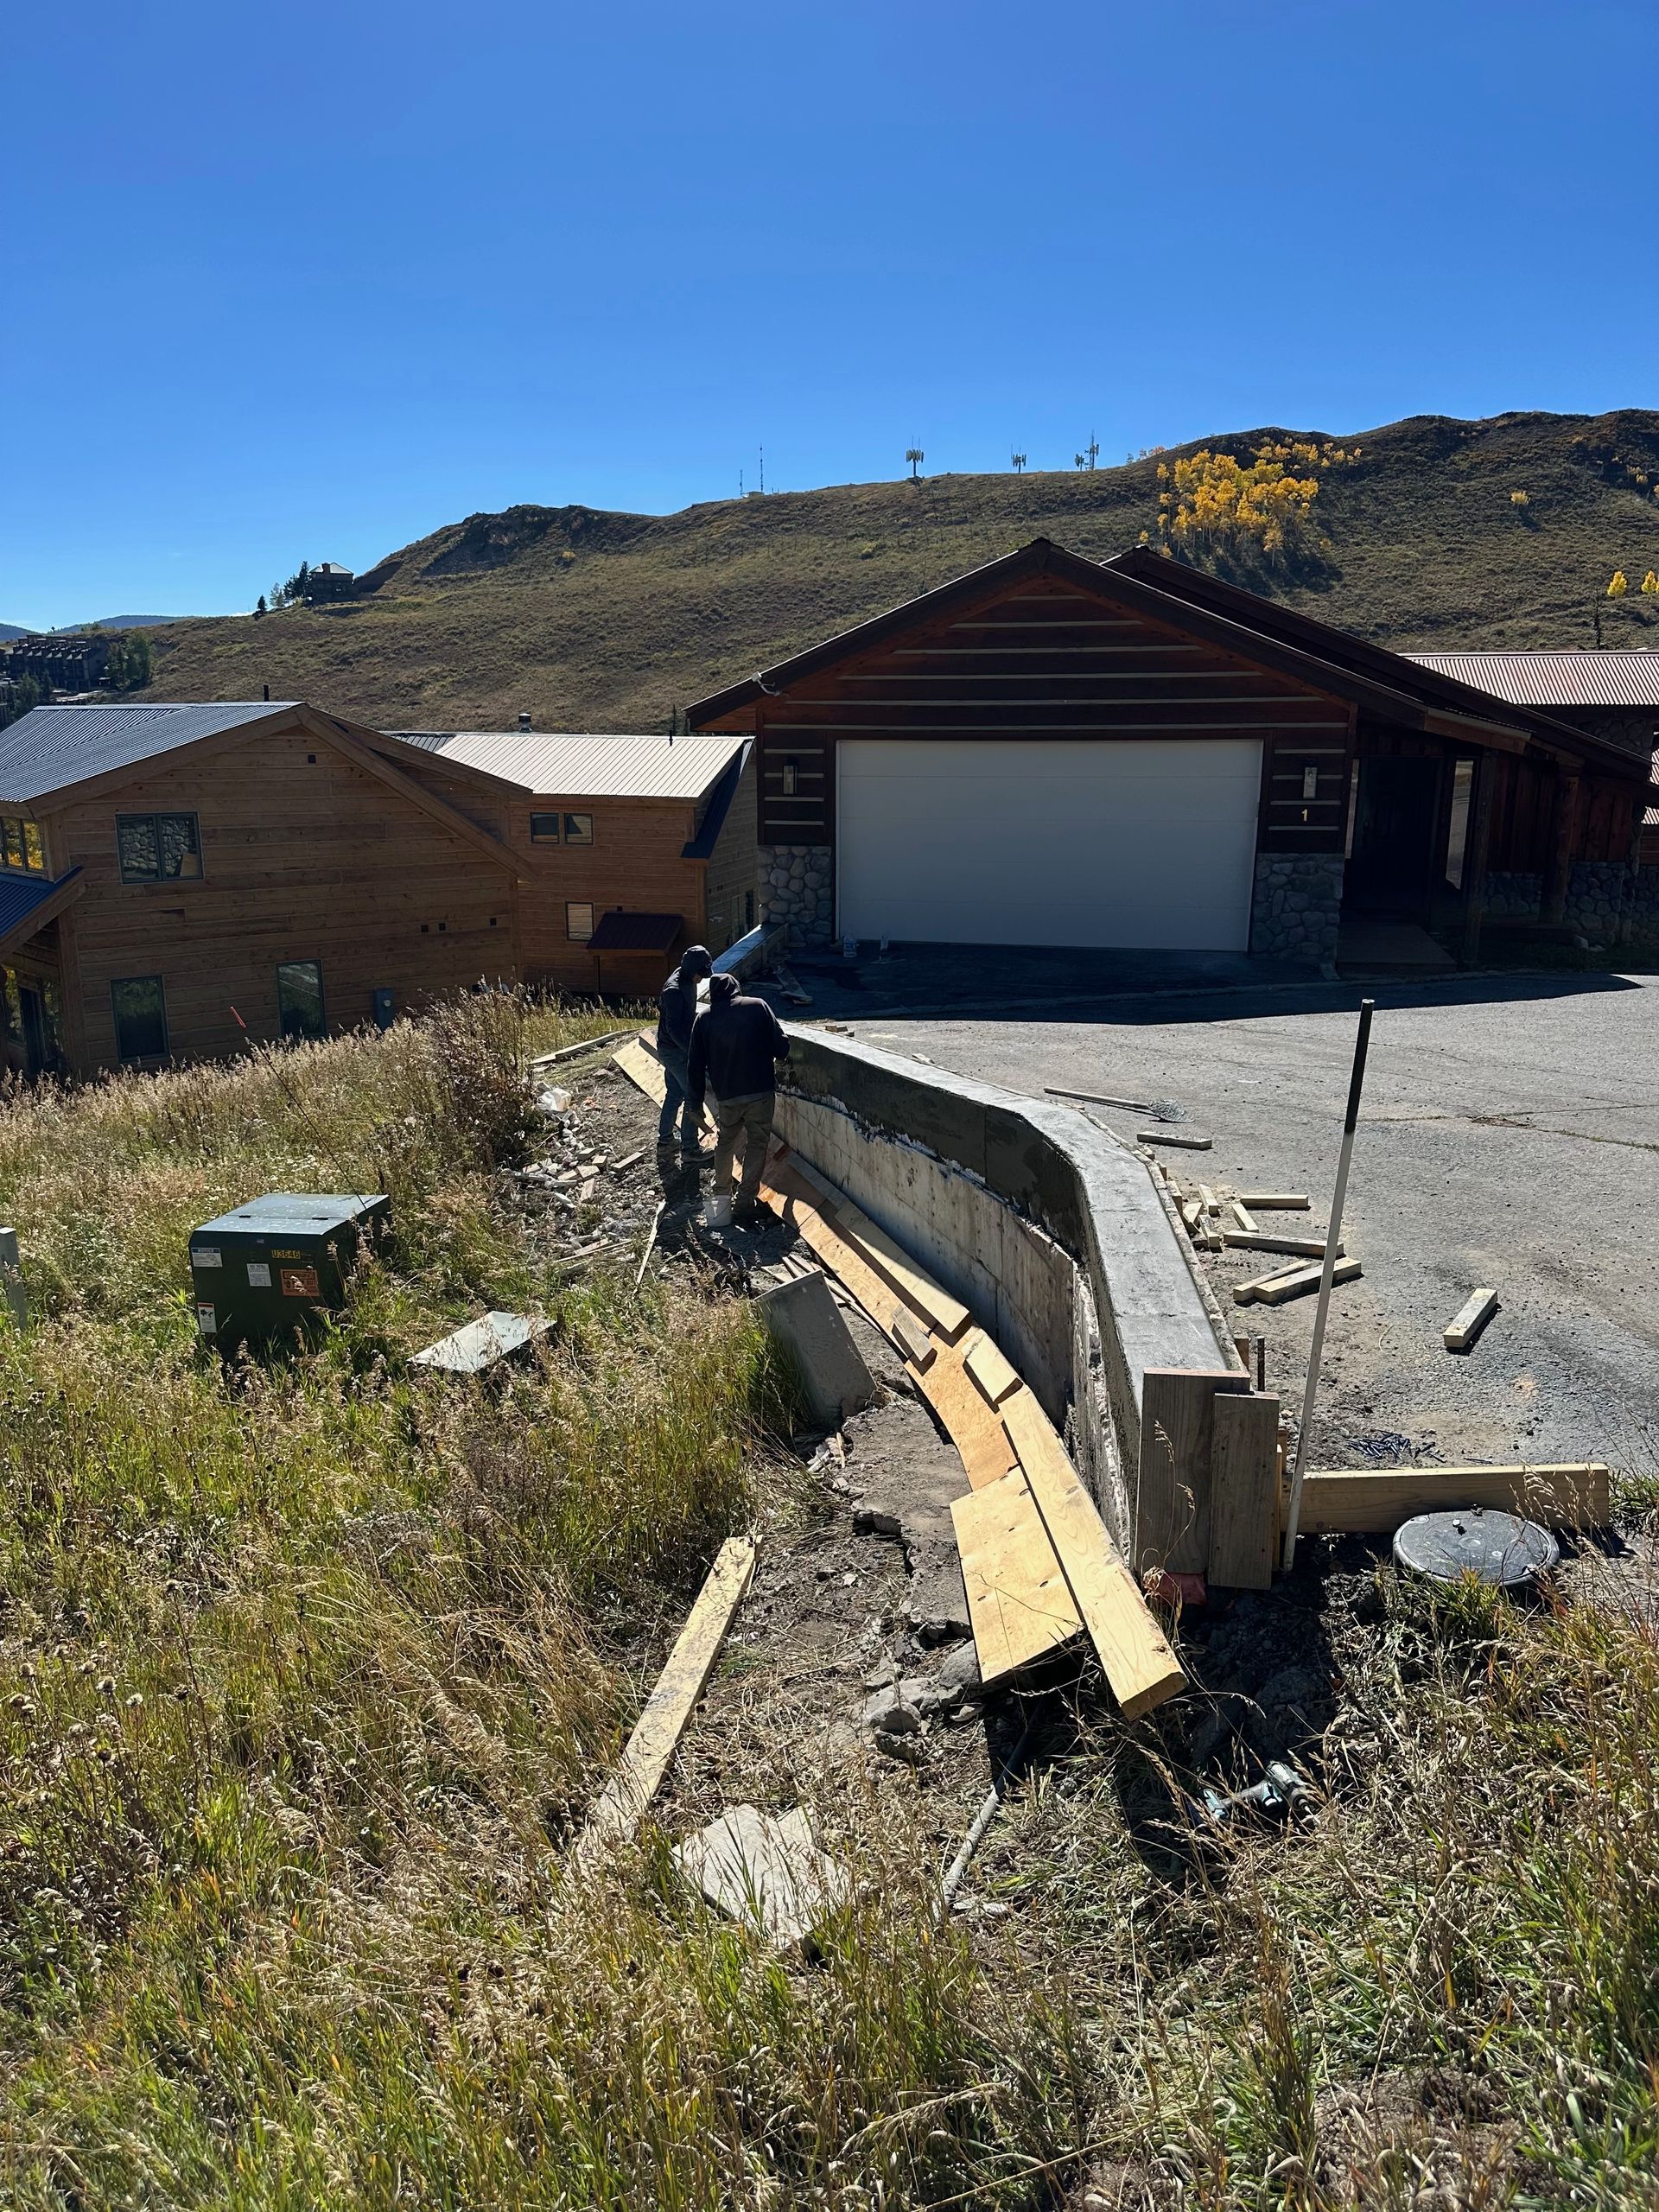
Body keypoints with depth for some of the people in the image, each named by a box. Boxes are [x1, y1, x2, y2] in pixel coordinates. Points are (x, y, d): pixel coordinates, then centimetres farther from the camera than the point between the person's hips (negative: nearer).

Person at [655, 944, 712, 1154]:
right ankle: (689, 1148, 4)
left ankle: (664, 1140, 30)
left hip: (672, 1049, 10)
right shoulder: (674, 990, -26)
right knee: (693, 1097, -3)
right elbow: (673, 1028, -27)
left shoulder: (687, 981, 5)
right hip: (675, 1051, -10)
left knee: (674, 1094, 19)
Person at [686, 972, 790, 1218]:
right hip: (761, 1092, -2)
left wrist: (696, 1103, 16)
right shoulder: (758, 1006, 0)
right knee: (757, 1144, 10)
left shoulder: (704, 1019, 6)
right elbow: (781, 1046, -4)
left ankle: (721, 1193, 33)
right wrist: (778, 1059, 20)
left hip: (726, 1096, 2)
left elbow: (695, 1066, 7)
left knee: (724, 1142, 23)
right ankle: (746, 1202, 7)